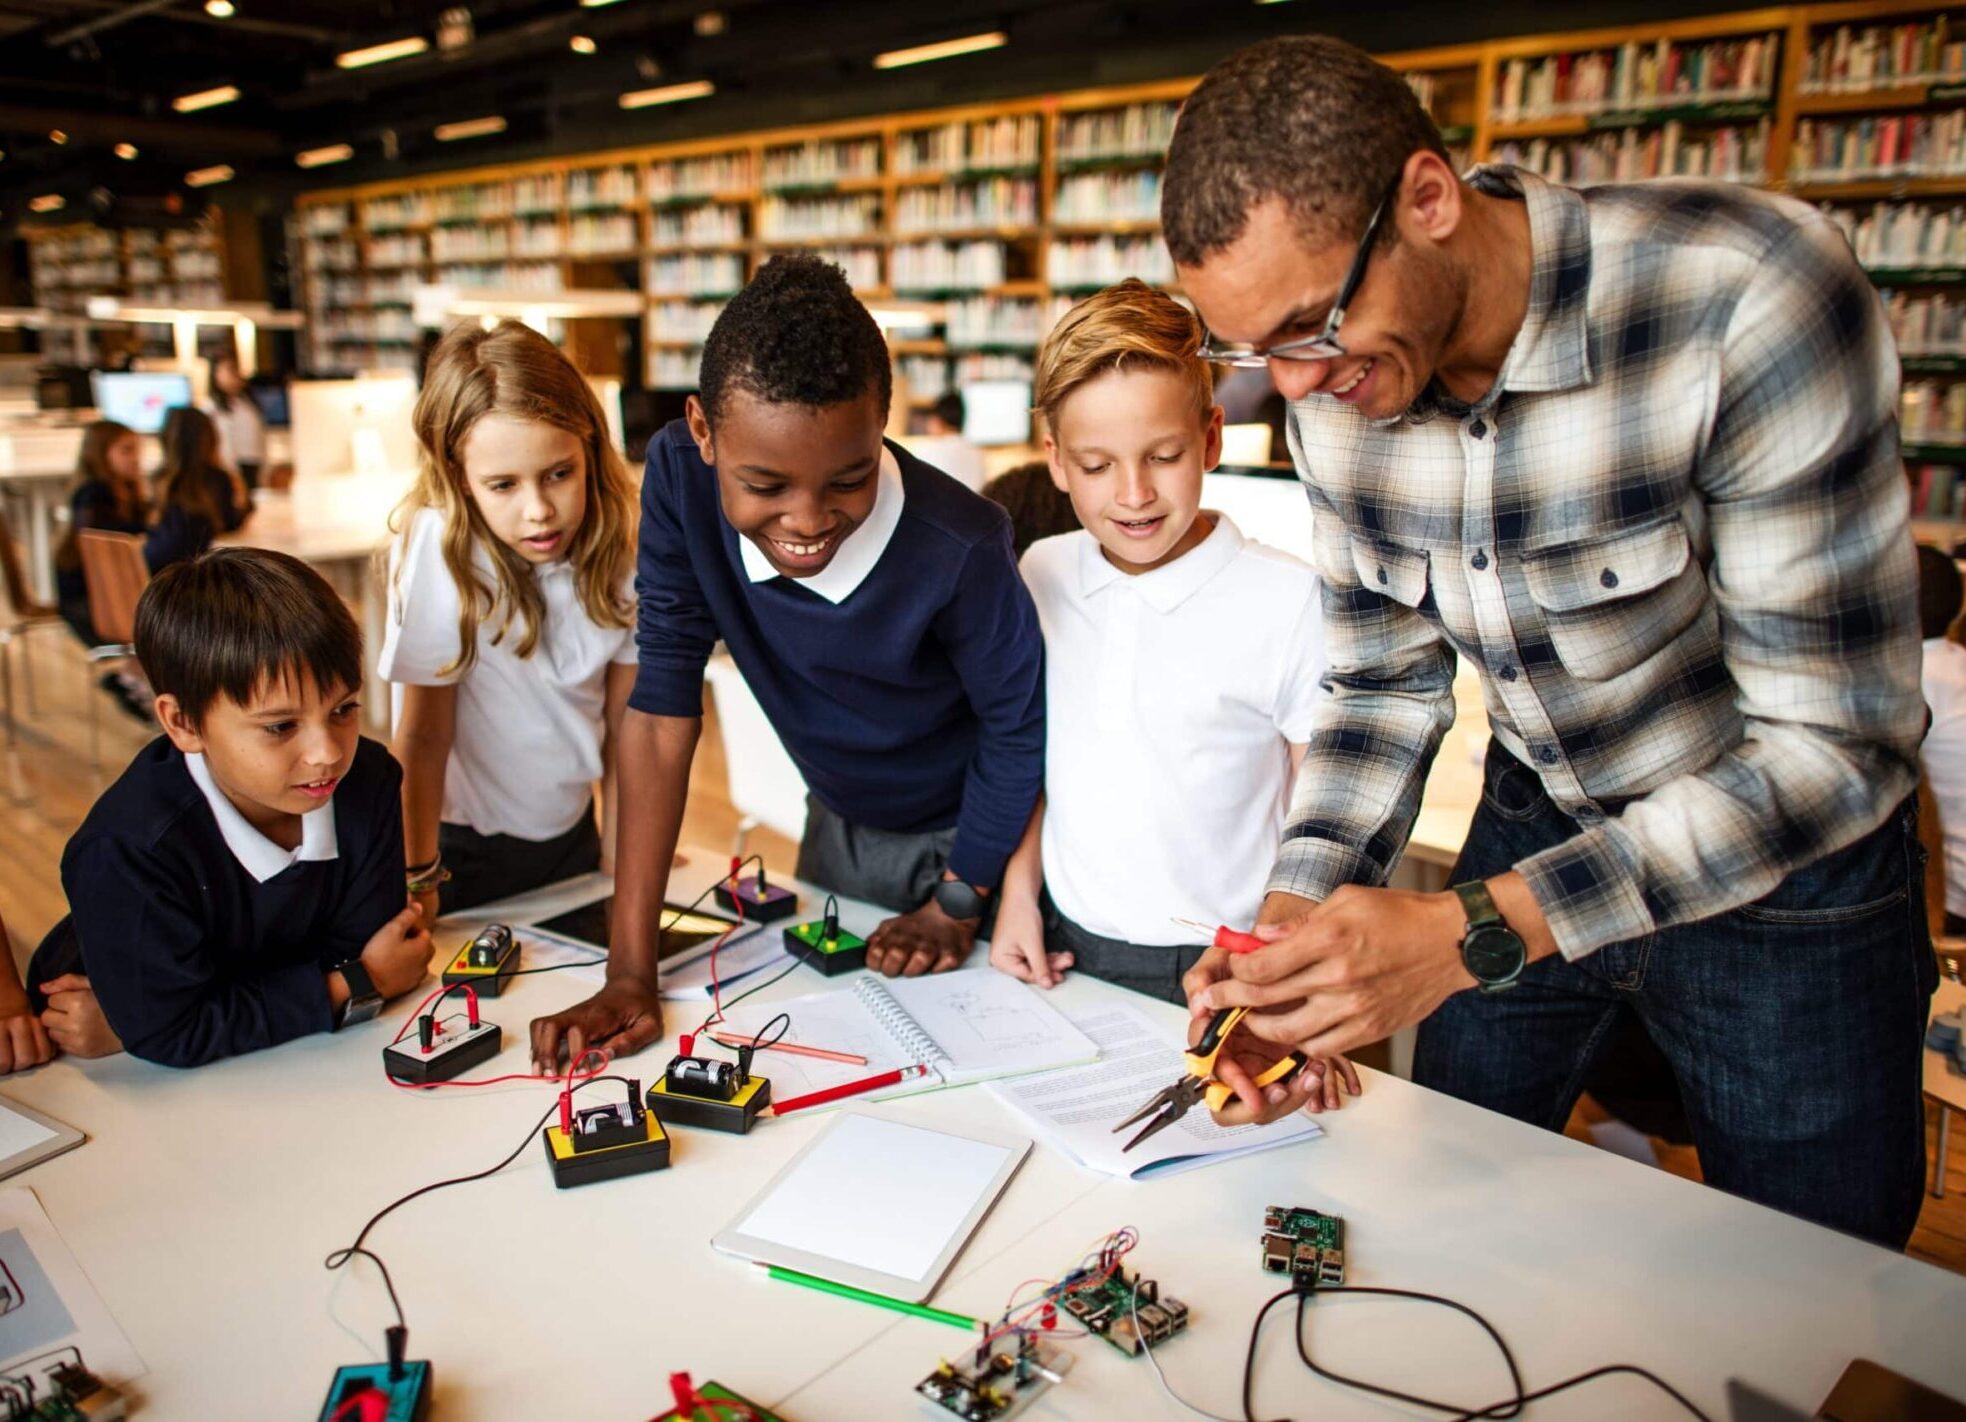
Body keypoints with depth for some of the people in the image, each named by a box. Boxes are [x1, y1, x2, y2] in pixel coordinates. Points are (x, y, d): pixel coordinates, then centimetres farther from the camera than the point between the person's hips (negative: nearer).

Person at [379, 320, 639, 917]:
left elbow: (623, 719, -4)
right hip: (462, 845, -4)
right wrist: (416, 881, -15)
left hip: (569, 833, 4)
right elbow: (423, 735, -19)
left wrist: (618, 860, -1)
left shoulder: (617, 549, -11)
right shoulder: (436, 545, -24)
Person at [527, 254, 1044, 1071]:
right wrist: (630, 975, -25)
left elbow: (1017, 728, -20)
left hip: (968, 833, -3)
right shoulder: (679, 480, -26)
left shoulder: (960, 549, -36)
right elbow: (662, 706, -24)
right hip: (840, 826, 3)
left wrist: (959, 903, -8)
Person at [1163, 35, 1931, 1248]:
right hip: (1539, 832, 4)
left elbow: (1833, 741, -29)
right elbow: (1386, 682, -2)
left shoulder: (1749, 296, -30)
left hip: (1789, 859, -4)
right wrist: (1297, 909, -19)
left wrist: (1475, 930, -36)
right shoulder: (1334, 388, -12)